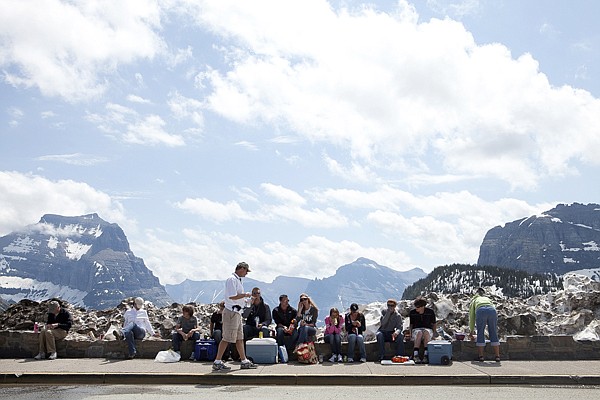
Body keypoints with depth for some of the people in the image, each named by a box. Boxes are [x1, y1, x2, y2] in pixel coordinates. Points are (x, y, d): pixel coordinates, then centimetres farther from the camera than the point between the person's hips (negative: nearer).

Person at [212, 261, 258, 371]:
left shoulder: (237, 280, 17)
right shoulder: (232, 279, -14)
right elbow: (232, 296, -24)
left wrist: (247, 299, 16)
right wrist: (245, 294, -13)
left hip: (237, 312, 10)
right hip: (231, 312, -10)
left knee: (239, 338, 13)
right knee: (227, 339, -6)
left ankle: (244, 361, 18)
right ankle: (217, 362, 0)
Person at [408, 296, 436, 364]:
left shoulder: (430, 312, -1)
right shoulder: (412, 312, 2)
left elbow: (434, 324, 10)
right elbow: (411, 325, 11)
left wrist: (434, 333, -4)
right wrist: (410, 334, -5)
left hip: (428, 329, 0)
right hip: (416, 330, 0)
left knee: (426, 332, -39)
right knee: (419, 333, -38)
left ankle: (426, 355, -44)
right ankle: (415, 355, -47)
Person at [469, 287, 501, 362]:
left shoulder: (474, 300, 35)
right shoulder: (488, 299, 42)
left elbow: (472, 317, 35)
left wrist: (471, 331, 41)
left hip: (481, 311, -2)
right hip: (492, 310, 2)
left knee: (480, 333, 9)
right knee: (493, 333, 9)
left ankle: (480, 356, 8)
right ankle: (497, 356, 7)